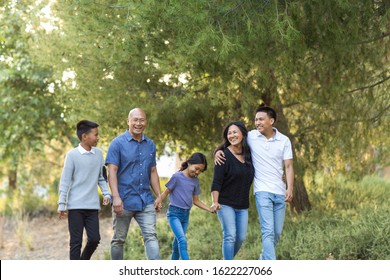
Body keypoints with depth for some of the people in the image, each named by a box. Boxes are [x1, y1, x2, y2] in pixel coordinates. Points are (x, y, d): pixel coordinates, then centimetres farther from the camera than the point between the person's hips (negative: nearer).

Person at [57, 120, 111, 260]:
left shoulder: (98, 154, 8)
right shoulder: (72, 155, -6)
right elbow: (65, 181, -4)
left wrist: (106, 193, 0)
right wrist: (61, 204, -6)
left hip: (93, 206, 4)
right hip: (75, 206, -4)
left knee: (94, 238, 0)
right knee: (76, 242, -1)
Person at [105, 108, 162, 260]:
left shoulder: (150, 145, 11)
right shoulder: (118, 143, -5)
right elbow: (112, 171, -11)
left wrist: (158, 196, 9)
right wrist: (116, 197, -21)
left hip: (146, 201, 4)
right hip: (124, 201, -4)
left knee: (151, 236, -7)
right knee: (119, 239, 7)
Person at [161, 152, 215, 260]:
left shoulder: (195, 181, 8)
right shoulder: (177, 177, -10)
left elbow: (196, 200, 13)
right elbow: (166, 193, -3)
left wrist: (210, 209, 2)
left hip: (186, 215, 6)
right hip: (174, 213, -6)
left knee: (177, 242, 13)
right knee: (182, 240, -19)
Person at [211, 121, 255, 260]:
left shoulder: (249, 155, 6)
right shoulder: (224, 155, -10)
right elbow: (216, 182, -14)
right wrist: (215, 202, -25)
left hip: (242, 206, 6)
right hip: (225, 204, -6)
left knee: (241, 238, 7)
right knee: (230, 236, -12)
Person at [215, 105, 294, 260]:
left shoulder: (284, 141, 3)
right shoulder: (250, 136, -1)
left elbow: (288, 166, 2)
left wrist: (290, 188, -11)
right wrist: (218, 151, -12)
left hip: (280, 192, 3)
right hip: (262, 191, -3)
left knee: (277, 233, 9)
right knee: (268, 232, -14)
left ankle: (263, 261, 30)